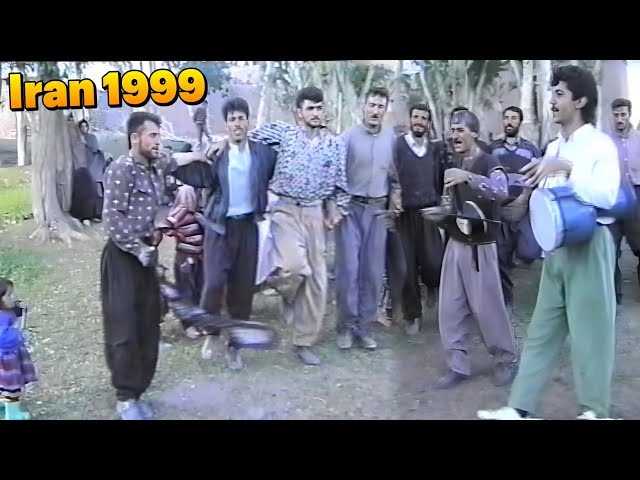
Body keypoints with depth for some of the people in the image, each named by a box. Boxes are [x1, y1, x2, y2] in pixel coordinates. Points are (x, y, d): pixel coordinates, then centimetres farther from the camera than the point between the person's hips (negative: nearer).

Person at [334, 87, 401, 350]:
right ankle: (346, 326, 9)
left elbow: (395, 174, 13)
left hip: (378, 210, 3)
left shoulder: (392, 138, 3)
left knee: (373, 271, 5)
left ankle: (364, 326, 16)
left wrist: (395, 196, 0)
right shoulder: (349, 136, -5)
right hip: (351, 208, -3)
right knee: (348, 268, -4)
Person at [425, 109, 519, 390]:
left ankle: (506, 359, 20)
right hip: (454, 243, 6)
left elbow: (501, 191, -32)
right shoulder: (452, 166, 12)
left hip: (479, 246, -6)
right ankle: (458, 366, 14)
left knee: (486, 306, 0)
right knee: (450, 307, 4)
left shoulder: (488, 163, -10)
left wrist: (468, 177, -42)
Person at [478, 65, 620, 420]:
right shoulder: (554, 147, 14)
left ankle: (595, 411, 17)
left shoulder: (600, 145, -8)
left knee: (590, 331, 2)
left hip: (590, 245, -7)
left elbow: (605, 196, -23)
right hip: (557, 244, 7)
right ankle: (519, 408, 13)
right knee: (542, 329, 8)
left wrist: (567, 169, -25)